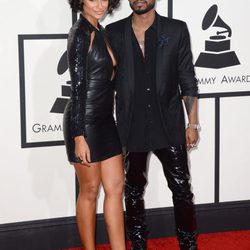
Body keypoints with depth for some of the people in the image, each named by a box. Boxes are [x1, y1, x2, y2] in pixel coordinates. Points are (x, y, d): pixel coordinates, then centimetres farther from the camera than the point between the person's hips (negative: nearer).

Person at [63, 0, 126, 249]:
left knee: (116, 186, 7)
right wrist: (79, 136, -19)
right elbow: (77, 87, -17)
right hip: (85, 121, -8)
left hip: (104, 119, 8)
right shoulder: (81, 33, -14)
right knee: (90, 191, 3)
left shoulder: (99, 31, 12)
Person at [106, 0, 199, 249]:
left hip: (169, 127, -1)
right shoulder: (114, 32, 2)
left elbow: (188, 81, 1)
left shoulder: (176, 30, 0)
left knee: (181, 187, -1)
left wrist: (193, 123, -1)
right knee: (133, 189, 12)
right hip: (131, 128, 1)